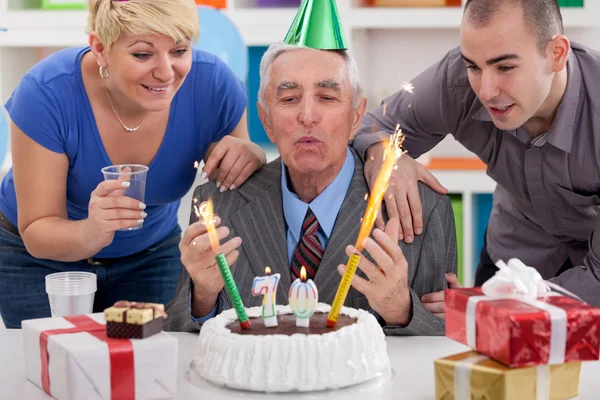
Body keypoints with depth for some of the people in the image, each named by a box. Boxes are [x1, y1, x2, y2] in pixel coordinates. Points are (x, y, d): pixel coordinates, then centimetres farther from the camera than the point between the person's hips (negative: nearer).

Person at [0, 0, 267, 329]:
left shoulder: (214, 85, -25)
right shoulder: (46, 94, -31)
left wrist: (250, 156, -32)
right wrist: (91, 233, -49)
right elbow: (36, 233, -25)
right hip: (42, 259, -2)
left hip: (149, 258, 2)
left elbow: (231, 190, -7)